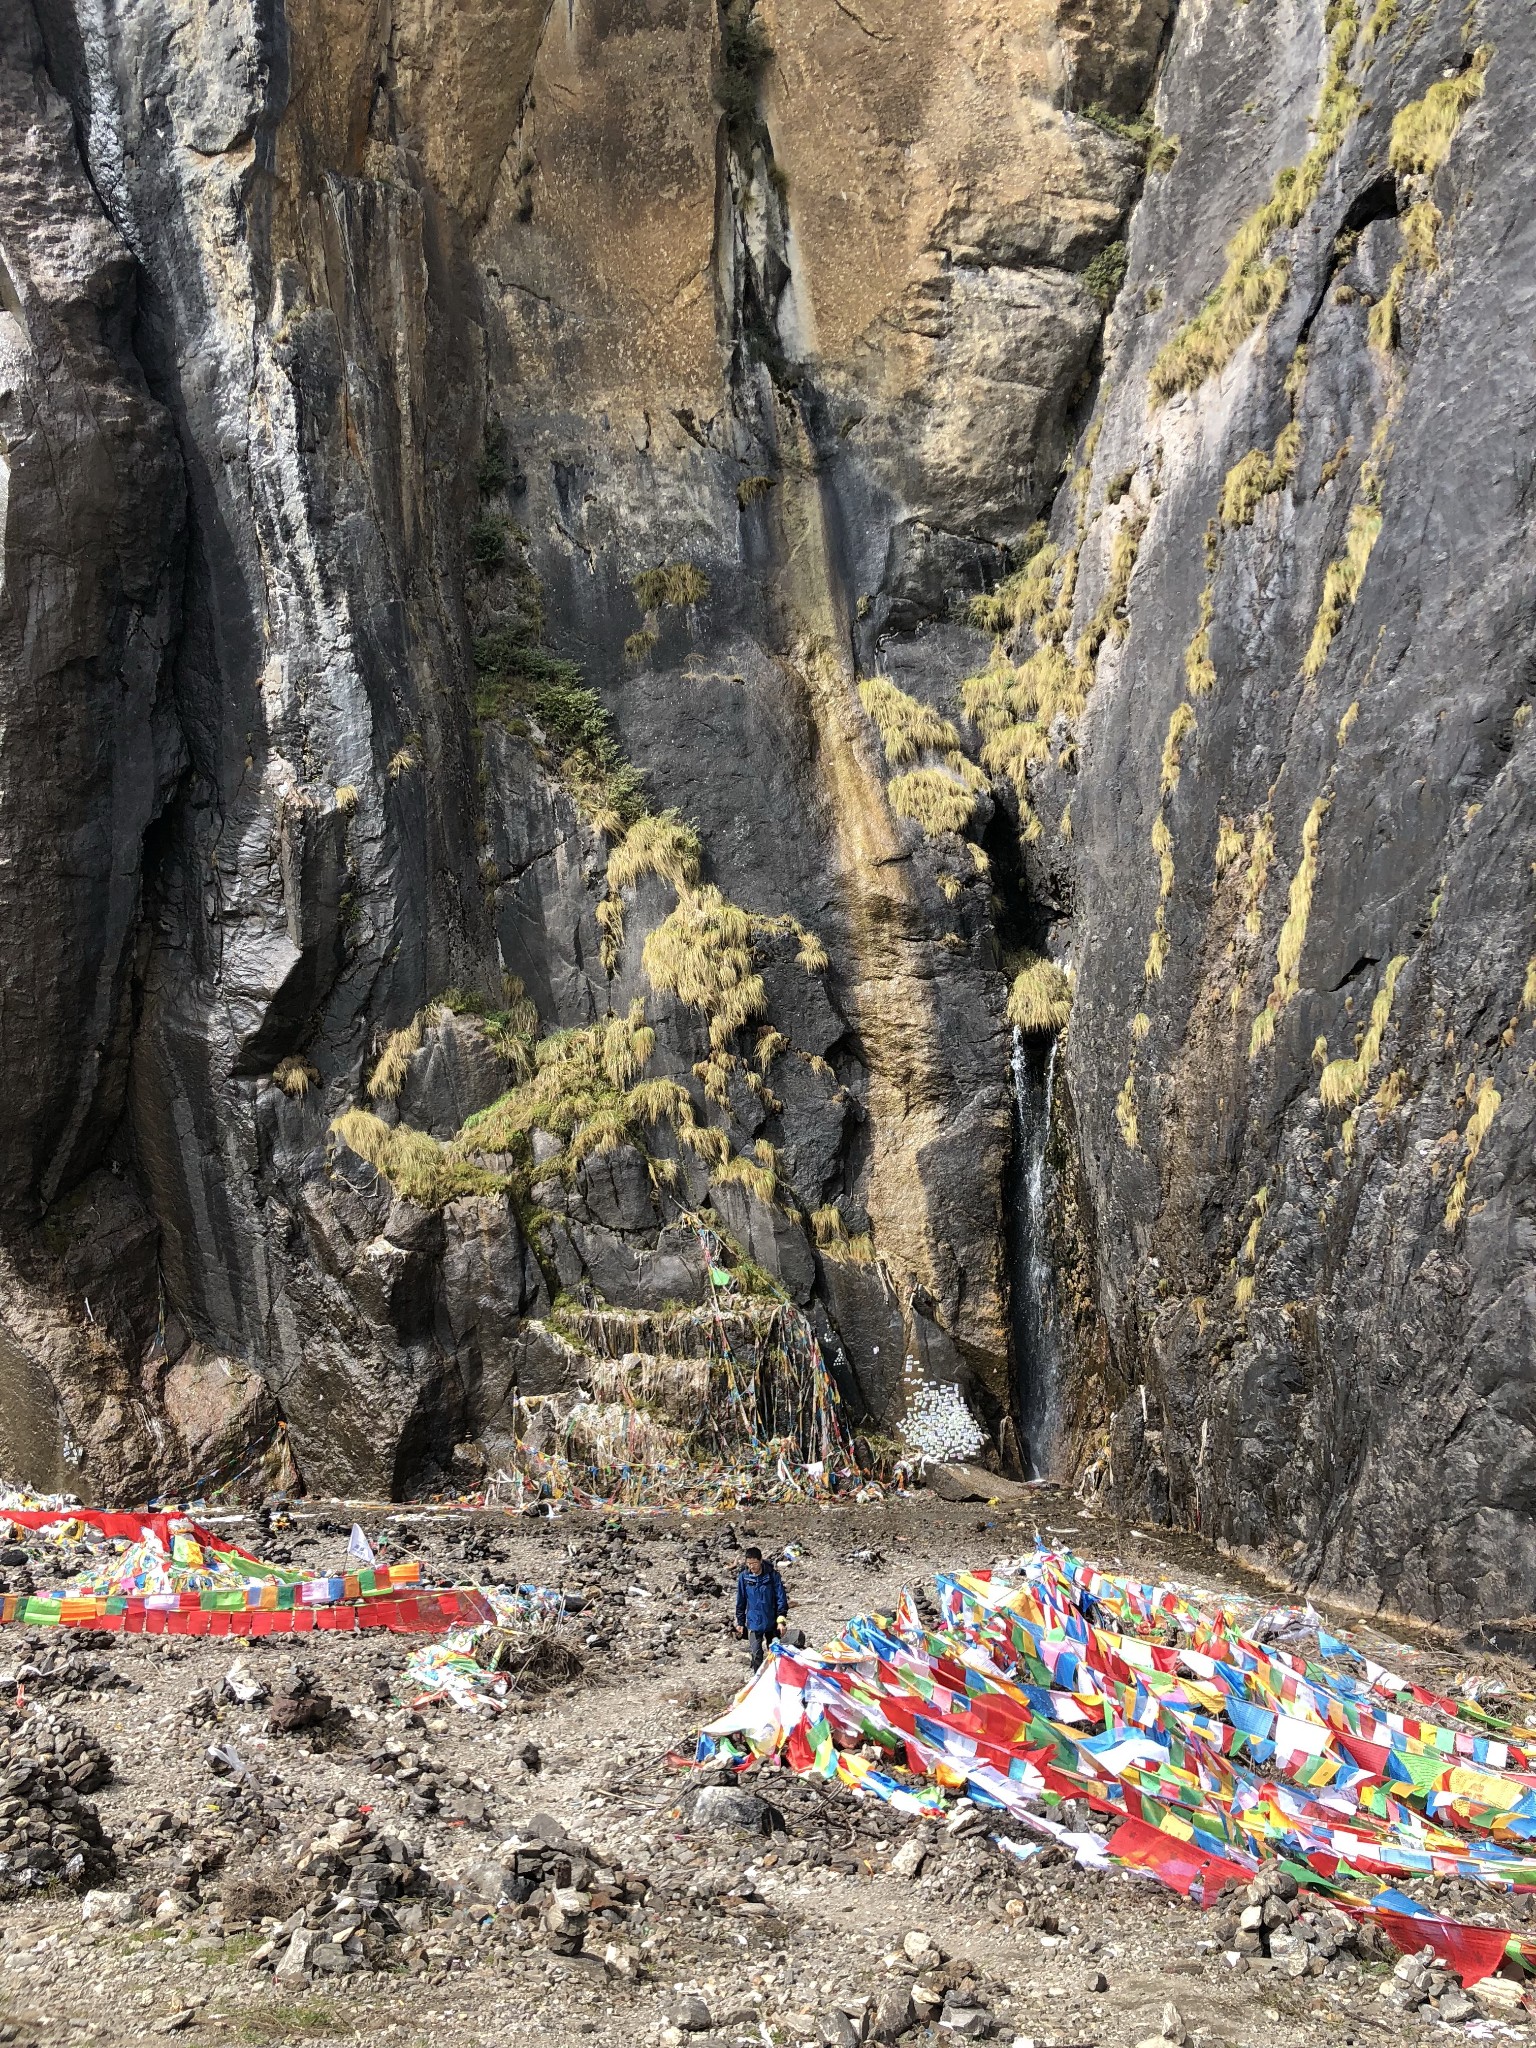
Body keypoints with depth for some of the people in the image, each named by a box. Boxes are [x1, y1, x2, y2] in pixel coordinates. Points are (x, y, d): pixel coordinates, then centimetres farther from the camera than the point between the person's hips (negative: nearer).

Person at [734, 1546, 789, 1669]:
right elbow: (740, 1601, 2)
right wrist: (740, 1622, 5)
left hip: (772, 1622, 0)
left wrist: (781, 1619, -13)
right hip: (754, 1622, 0)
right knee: (756, 1654, -4)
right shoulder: (743, 1576, -8)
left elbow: (781, 1597, -7)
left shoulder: (772, 1574, -12)